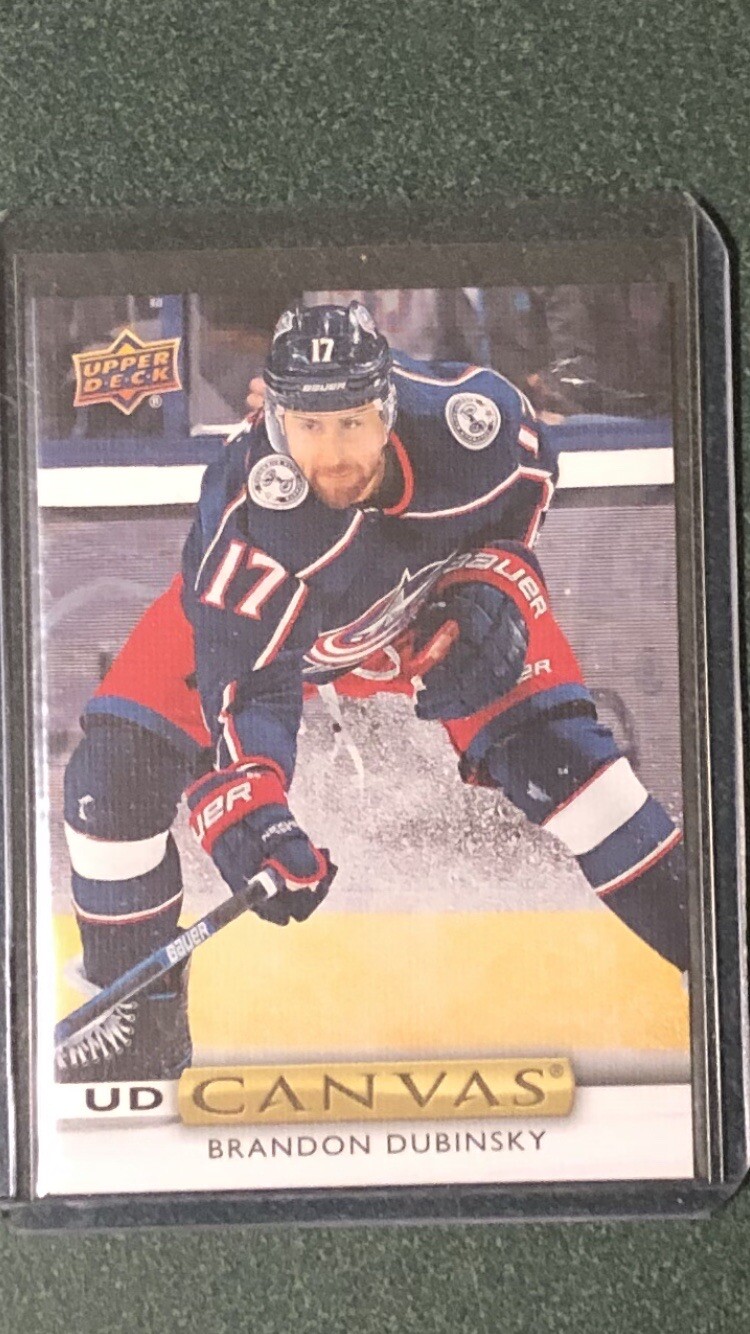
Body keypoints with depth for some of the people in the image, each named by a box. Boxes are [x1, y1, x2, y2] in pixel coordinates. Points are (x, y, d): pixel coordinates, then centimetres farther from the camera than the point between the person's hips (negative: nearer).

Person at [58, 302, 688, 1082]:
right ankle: (142, 1017, 7)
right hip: (263, 614, -1)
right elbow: (244, 677, -37)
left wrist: (497, 587, -19)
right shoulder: (244, 513, -39)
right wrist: (243, 806, -53)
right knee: (115, 772, -13)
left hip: (436, 593, 1)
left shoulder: (468, 412, -32)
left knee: (552, 750, -16)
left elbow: (529, 469, -8)